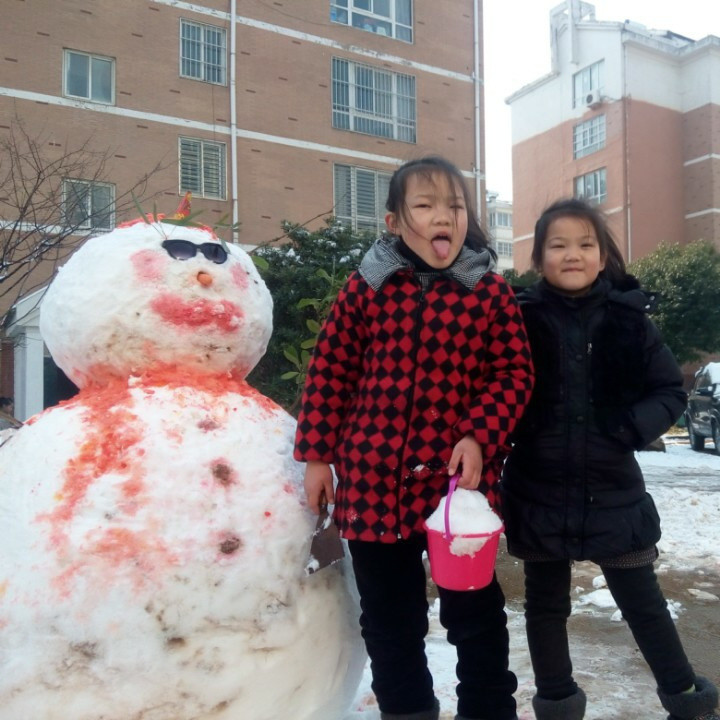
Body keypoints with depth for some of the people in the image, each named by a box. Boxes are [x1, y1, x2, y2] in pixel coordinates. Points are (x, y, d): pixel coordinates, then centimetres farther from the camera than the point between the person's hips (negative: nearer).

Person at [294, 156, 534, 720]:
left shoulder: (490, 292, -1)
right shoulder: (366, 287, 1)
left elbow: (514, 372, 0)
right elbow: (330, 371, 4)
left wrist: (479, 438, -14)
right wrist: (317, 455, 1)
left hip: (458, 478, -1)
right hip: (372, 479, 2)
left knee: (475, 612, 12)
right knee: (388, 617, 15)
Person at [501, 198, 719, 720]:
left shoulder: (628, 318, -3)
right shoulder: (522, 320, -5)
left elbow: (671, 391, 2)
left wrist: (634, 427, -14)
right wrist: (508, 435, -16)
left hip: (613, 489, 0)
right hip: (540, 491, 0)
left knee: (643, 600, 14)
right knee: (546, 603, 15)